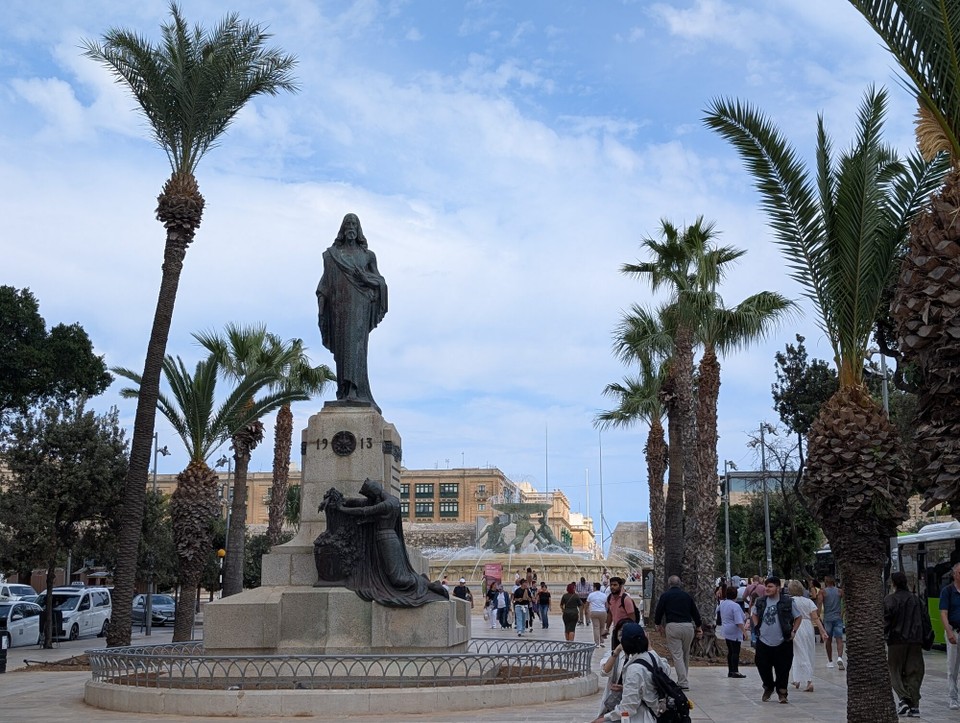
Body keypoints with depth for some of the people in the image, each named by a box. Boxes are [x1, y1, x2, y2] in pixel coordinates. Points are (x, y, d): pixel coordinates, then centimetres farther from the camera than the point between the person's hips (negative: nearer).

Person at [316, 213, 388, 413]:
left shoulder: (367, 254, 14)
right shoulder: (332, 254, 15)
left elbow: (378, 280, 13)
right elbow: (326, 279, 10)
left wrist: (363, 275, -6)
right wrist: (321, 299, -2)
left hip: (359, 304, -2)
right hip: (339, 303, 2)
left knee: (355, 342, -15)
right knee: (342, 345, -3)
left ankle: (354, 390, -24)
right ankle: (344, 390, -2)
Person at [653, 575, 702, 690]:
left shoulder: (665, 595, 4)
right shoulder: (687, 595, 13)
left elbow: (658, 612, 5)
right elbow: (695, 611, 18)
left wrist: (658, 624, 23)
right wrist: (698, 626, 31)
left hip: (672, 626, -3)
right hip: (688, 626, 3)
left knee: (677, 655, -4)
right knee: (686, 655, 16)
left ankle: (683, 683, -11)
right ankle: (683, 680, 22)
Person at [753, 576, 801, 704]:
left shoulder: (788, 602, -8)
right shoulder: (760, 601, 1)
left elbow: (798, 618, 3)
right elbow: (755, 614, 21)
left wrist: (793, 631, -5)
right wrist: (756, 627, 8)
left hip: (782, 643, -3)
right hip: (763, 642, 3)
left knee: (783, 669, 3)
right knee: (762, 666, 7)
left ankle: (782, 692, 20)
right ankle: (768, 687, 32)